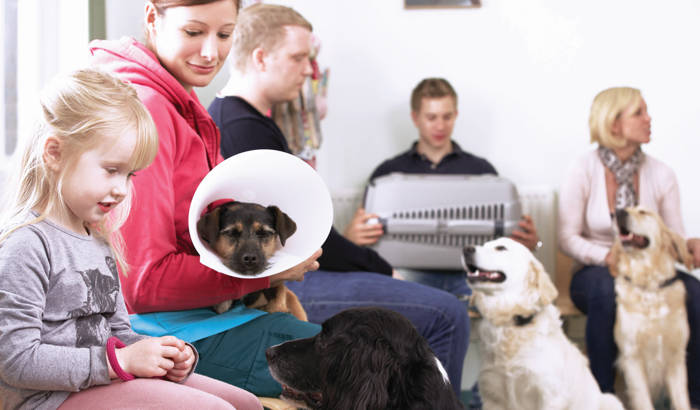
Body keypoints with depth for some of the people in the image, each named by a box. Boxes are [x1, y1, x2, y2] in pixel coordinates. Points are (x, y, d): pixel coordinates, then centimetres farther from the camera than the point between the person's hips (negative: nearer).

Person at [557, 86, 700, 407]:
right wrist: (609, 256, -25)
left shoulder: (660, 174, 1)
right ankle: (602, 392, -23)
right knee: (606, 289, -39)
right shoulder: (584, 172, -7)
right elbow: (567, 239, -8)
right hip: (595, 273, -3)